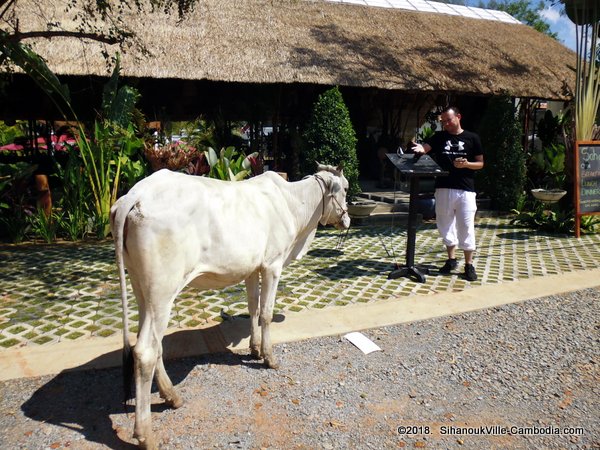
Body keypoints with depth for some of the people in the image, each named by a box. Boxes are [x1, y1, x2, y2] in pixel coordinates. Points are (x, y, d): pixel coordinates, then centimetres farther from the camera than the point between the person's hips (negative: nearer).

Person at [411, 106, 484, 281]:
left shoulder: (472, 138, 4)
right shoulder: (439, 137, 8)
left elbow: (480, 163, 6)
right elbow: (425, 147, -11)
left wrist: (465, 164, -13)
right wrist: (420, 148, -35)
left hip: (466, 190, -2)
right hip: (444, 189, 2)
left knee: (466, 227, -1)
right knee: (446, 225, 10)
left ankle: (469, 265, 10)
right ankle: (451, 260, 27)